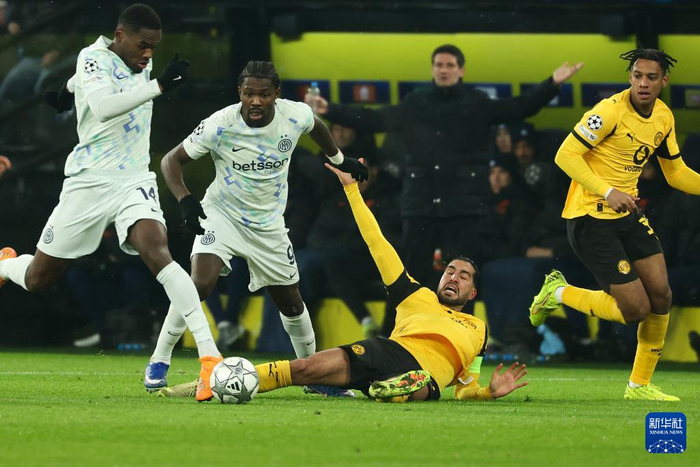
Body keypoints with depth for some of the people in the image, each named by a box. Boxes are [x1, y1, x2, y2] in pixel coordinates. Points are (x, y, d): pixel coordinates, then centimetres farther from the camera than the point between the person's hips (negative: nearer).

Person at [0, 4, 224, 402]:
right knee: (38, 279, 8)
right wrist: (159, 85, -41)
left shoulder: (142, 63, 7)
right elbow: (103, 106, -34)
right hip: (88, 184, -3)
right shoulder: (93, 58, -12)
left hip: (135, 182, 3)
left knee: (156, 250, -26)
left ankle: (210, 357, -36)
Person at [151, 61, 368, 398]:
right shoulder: (220, 125, -24)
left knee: (290, 301, 10)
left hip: (269, 224, 3)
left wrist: (340, 159, 25)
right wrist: (185, 200, -32)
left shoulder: (296, 116, -15)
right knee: (200, 284, -25)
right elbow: (172, 160, -15)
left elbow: (316, 127, 12)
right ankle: (159, 360, -14)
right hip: (221, 215, -3)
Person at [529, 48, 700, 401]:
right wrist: (608, 192, -28)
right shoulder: (610, 111, -18)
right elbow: (566, 155, -20)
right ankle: (559, 293, 14)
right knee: (636, 309, -10)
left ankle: (640, 384, 13)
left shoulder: (664, 117, 7)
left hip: (627, 214, 7)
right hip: (589, 218, -7)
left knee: (661, 295, -2)